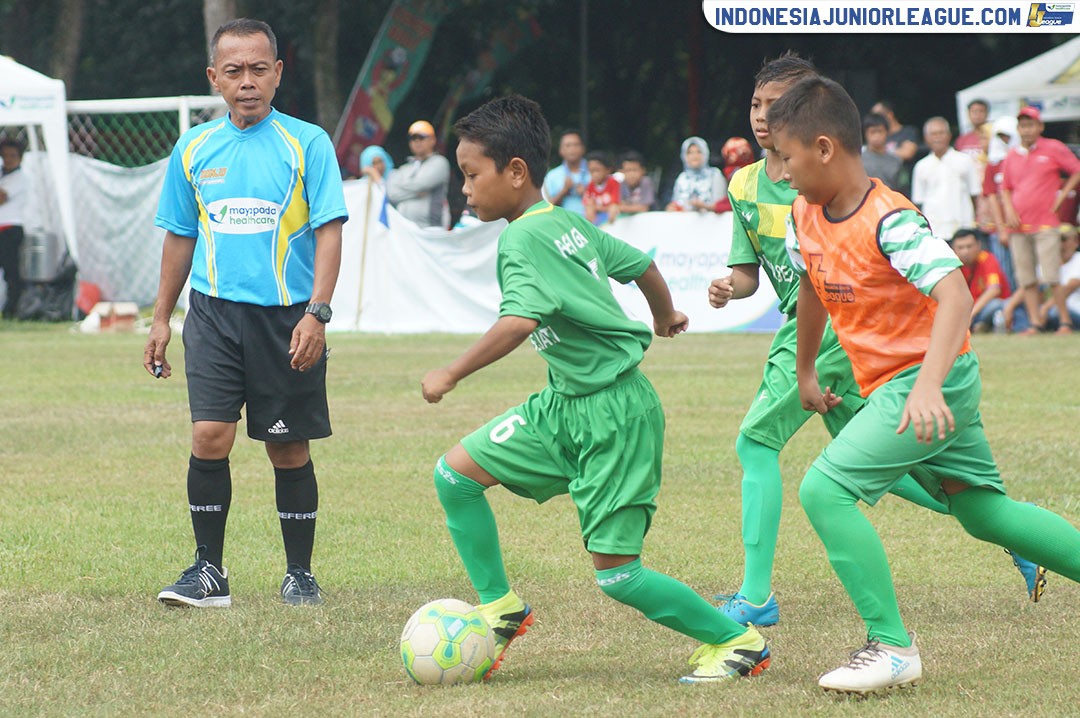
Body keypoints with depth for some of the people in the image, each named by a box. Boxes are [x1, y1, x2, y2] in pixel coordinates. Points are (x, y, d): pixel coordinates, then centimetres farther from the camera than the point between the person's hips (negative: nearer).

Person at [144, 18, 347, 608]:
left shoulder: (307, 144, -3)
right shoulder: (194, 149, 7)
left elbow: (328, 231, -6)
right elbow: (180, 236, 17)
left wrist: (316, 313, -16)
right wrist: (161, 319, 17)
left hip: (286, 317, -2)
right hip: (214, 311, 2)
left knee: (289, 449, 4)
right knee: (209, 436, -11)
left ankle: (299, 574, 17)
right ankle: (208, 571, -1)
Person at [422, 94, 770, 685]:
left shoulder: (522, 239, -19)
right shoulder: (568, 223, 8)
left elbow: (518, 322, -34)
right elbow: (639, 262, 21)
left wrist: (450, 375, -27)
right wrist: (665, 314, 41)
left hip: (613, 413, -10)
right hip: (565, 404, 10)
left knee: (616, 574, -7)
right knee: (456, 473, 6)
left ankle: (736, 642, 8)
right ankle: (499, 609, 18)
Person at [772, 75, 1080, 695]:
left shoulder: (890, 221, -23)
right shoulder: (805, 217, 2)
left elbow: (956, 296, -34)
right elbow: (813, 287, 22)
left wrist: (927, 386, -45)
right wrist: (806, 372, 30)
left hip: (936, 382, -9)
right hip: (889, 386, 9)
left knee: (826, 488, -17)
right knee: (985, 512, 17)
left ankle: (892, 645, -12)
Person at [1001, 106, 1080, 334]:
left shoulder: (1054, 149, 1)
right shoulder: (1012, 157, 13)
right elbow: (1005, 188, 20)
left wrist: (1061, 196, -3)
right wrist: (1009, 210, 4)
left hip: (1046, 224, -4)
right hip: (1018, 226, 4)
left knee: (1052, 277, -10)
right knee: (1026, 279, 1)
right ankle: (1035, 323, 5)